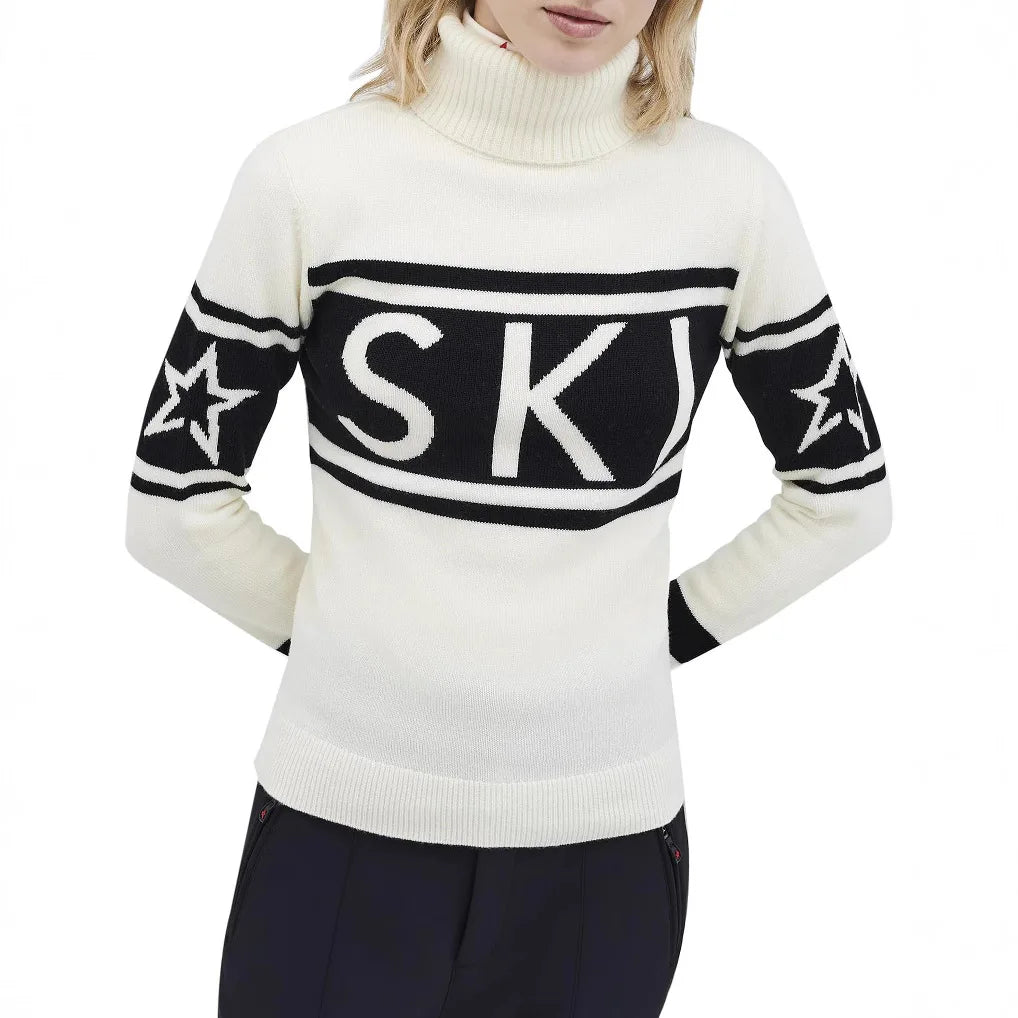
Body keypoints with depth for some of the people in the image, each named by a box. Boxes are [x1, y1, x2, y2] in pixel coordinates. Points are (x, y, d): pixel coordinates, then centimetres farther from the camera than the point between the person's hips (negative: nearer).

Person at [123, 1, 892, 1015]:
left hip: (609, 826, 1)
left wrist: (668, 630, 3)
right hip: (340, 816, -1)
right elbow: (174, 503, 0)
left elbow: (845, 491, 8)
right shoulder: (310, 174, -7)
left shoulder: (731, 191, -4)